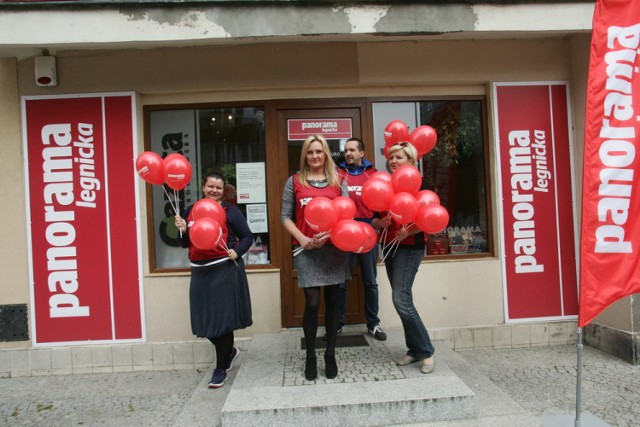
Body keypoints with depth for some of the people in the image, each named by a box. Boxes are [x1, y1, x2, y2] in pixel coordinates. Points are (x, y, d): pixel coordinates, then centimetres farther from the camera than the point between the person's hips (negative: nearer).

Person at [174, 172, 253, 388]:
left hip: (225, 270, -4)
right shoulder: (190, 210, 10)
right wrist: (182, 230, -7)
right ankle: (229, 351, 38)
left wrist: (237, 252, -18)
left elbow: (247, 237, 0)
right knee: (206, 320, 9)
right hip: (200, 271, 5)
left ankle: (221, 369, 19)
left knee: (223, 319, 1)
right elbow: (185, 243, 13)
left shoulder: (230, 211, -3)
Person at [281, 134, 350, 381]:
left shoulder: (338, 180, 8)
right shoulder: (294, 181, 6)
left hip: (334, 248, 2)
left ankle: (330, 355, 22)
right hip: (306, 250, -1)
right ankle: (310, 357, 14)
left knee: (332, 302, 8)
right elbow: (286, 216, 5)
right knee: (312, 303, -5)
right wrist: (301, 238, -10)